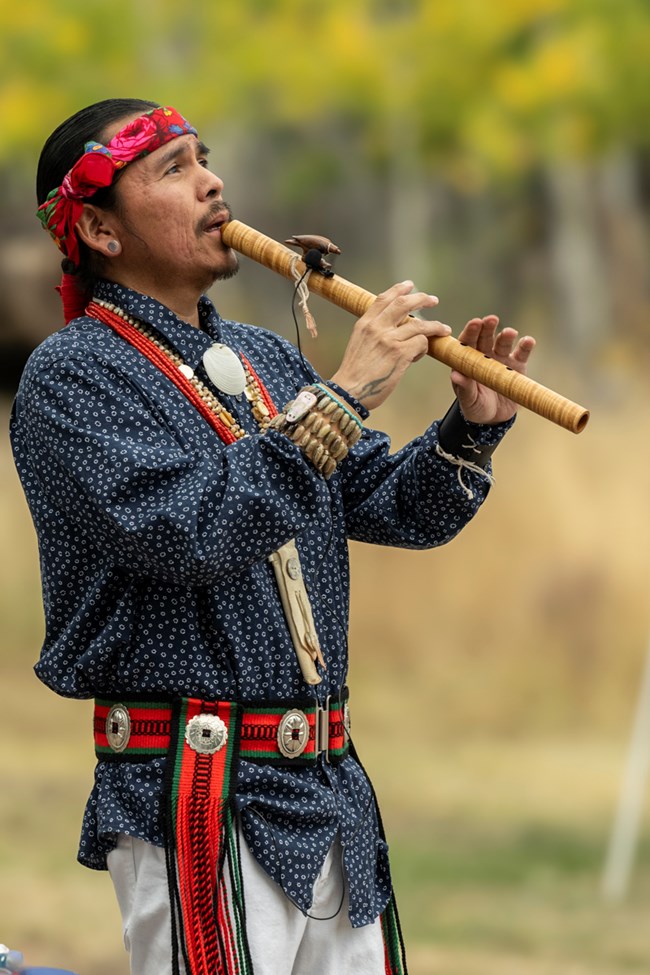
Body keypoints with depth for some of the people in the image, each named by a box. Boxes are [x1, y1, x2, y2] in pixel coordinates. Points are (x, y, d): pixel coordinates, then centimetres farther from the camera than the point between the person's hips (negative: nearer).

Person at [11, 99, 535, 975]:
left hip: (330, 793, 7)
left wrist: (470, 429, -2)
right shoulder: (72, 376, -7)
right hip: (198, 804, -7)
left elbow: (393, 510, 17)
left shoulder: (268, 359, 17)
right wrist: (341, 401, -22)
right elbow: (187, 530, -22)